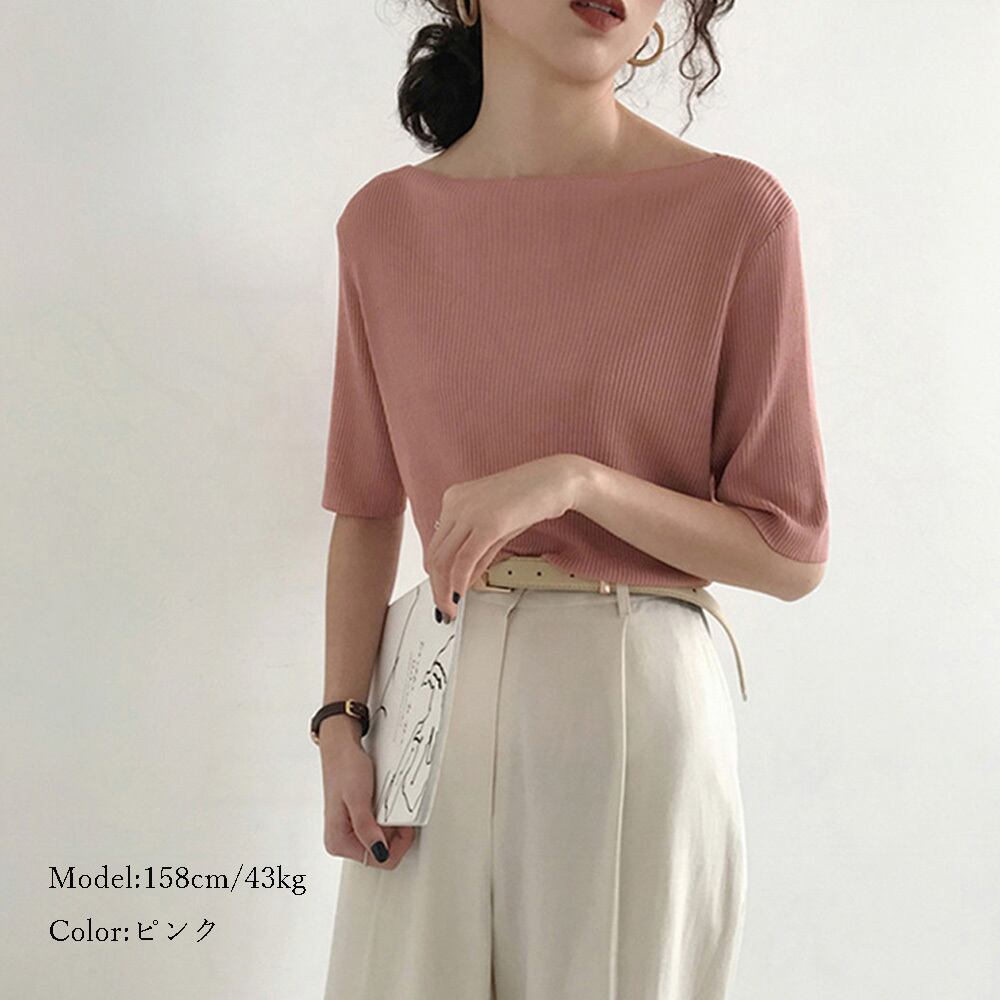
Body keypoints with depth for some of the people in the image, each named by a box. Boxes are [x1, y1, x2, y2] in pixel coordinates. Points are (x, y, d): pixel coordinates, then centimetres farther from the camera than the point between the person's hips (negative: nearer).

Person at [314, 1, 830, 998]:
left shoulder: (739, 213, -9)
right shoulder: (384, 223, 3)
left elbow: (792, 553, -6)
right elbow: (367, 508, 10)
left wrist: (577, 479, -18)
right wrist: (341, 723, 0)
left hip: (636, 697, -3)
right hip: (434, 692, 3)